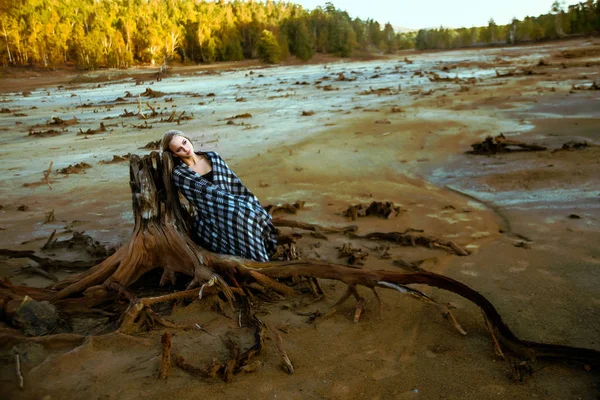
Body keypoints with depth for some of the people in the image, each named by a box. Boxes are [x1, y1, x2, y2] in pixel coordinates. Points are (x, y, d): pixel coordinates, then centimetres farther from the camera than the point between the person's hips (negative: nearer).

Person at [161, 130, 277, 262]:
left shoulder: (212, 157, 9)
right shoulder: (179, 174, -5)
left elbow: (234, 183, 10)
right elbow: (207, 193, -14)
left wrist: (253, 205, 1)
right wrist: (241, 204, -19)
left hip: (230, 209, 5)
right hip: (210, 221, -5)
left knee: (257, 215, -23)